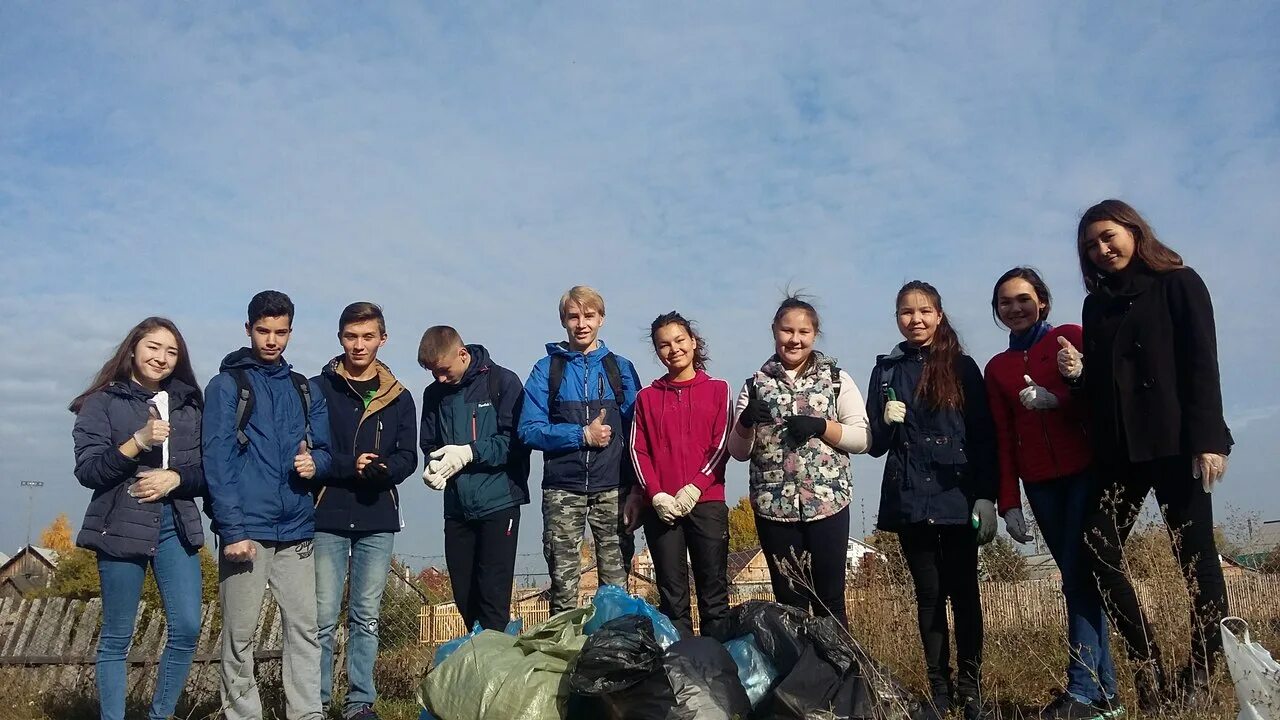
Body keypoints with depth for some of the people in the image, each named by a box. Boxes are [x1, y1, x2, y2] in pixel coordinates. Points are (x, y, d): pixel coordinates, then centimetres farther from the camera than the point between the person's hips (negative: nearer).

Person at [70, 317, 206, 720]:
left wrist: (175, 478, -11)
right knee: (117, 637, 5)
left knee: (187, 629, 0)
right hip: (122, 528, -3)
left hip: (176, 527, 3)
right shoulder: (103, 402, 0)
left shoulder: (187, 405, 11)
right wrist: (137, 442, -21)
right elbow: (87, 471, -8)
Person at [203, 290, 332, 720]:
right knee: (240, 636, 3)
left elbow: (324, 451, 17)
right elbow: (217, 461, -7)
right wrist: (233, 530, -15)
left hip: (296, 531, 4)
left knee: (304, 630, 4)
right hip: (247, 531, -4)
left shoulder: (307, 390, 14)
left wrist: (314, 464, -9)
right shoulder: (226, 385, 1)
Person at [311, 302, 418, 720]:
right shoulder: (318, 390, 2)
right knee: (323, 616, 1)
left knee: (367, 616, 9)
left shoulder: (399, 398, 9)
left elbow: (407, 457, 4)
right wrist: (350, 466, -16)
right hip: (327, 517, -2)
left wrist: (382, 469, -17)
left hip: (378, 519, 2)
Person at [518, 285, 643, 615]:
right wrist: (583, 435, -12)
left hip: (612, 489, 0)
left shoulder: (621, 368, 8)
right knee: (563, 585, 3)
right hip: (562, 490, 0)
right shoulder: (546, 369, 6)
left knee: (617, 584, 2)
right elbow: (529, 430, -3)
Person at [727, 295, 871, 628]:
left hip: (828, 503, -1)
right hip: (773, 507, 2)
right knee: (788, 601, 10)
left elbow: (863, 438, 1)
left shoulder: (836, 379, 4)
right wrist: (745, 421, -12)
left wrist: (821, 426, -14)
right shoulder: (756, 384, 8)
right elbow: (738, 451, 8)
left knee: (830, 600, 4)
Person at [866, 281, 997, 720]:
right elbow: (875, 444, 11)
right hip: (909, 500, 2)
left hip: (957, 497, -2)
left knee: (963, 592, 2)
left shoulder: (962, 367, 3)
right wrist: (887, 421, -10)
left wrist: (986, 496, -8)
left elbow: (984, 437, -1)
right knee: (929, 594, 7)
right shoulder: (886, 371, 9)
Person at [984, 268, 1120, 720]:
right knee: (1079, 577, 4)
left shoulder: (1071, 338, 5)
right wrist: (1009, 504, 6)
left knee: (1077, 575, -12)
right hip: (1040, 484, 4)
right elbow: (1004, 440, 11)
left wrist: (1057, 399, -19)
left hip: (1085, 471, -3)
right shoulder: (996, 369, 14)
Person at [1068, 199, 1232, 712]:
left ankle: (1200, 676, 10)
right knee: (1099, 553, -3)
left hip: (1175, 441, -5)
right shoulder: (1096, 304, 16)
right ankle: (1149, 668, 6)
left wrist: (1208, 438, -15)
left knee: (1195, 555, 0)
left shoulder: (1178, 284, 2)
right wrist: (1078, 372, -4)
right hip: (1117, 450, 5)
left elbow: (1202, 364, -7)